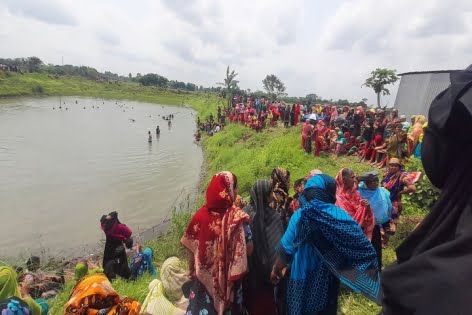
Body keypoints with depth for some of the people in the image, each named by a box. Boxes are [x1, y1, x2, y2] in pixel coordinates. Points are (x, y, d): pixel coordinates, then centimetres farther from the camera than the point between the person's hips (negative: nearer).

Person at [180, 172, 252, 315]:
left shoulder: (200, 215, -13)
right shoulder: (238, 218, -20)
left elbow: (191, 248, -5)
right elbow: (248, 249, -15)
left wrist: (191, 270, 10)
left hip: (203, 277, 2)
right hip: (229, 278, -2)